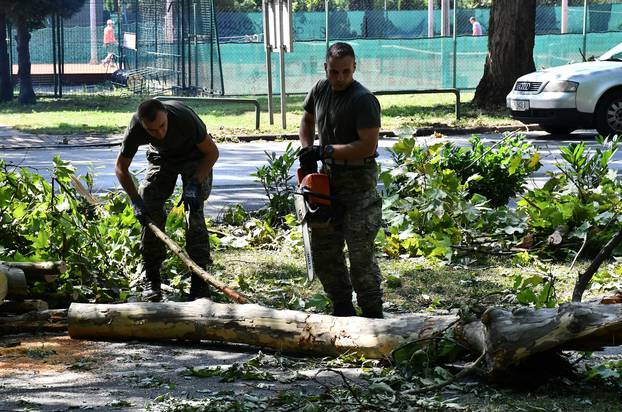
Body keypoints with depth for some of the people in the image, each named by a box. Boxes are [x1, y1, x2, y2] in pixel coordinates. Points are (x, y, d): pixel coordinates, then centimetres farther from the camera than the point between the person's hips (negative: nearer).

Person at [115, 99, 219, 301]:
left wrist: (194, 184, -32)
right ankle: (152, 279, -2)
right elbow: (121, 167, -13)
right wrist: (136, 201, -23)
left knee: (194, 210, -20)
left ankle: (199, 277, -15)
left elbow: (212, 152, -23)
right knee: (149, 209, -11)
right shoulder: (135, 130, -31)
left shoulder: (185, 118, -39)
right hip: (161, 157, 3)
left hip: (195, 157, -3)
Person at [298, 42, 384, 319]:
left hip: (358, 181, -8)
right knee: (323, 249, 12)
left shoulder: (363, 100, -17)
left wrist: (325, 151, -20)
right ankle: (342, 308, 24)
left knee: (360, 252, -7)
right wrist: (307, 151, 5)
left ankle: (372, 314, 2)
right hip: (328, 177, 8)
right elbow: (307, 121, 23)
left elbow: (368, 145, -24)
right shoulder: (320, 90, 6)